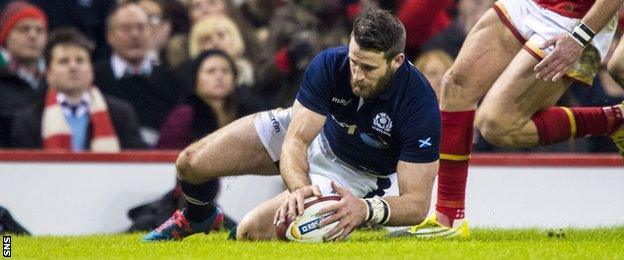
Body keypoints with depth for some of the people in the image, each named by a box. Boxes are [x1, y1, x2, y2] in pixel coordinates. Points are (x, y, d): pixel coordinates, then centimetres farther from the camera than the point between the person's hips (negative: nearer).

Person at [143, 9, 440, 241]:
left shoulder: (419, 104, -35)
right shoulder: (329, 63, -28)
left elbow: (417, 202, -32)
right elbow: (295, 141, -26)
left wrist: (367, 209, -51)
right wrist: (300, 188, -48)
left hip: (355, 172, -3)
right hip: (312, 131, 3)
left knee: (251, 231, -23)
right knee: (191, 163, -5)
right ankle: (198, 216, 33)